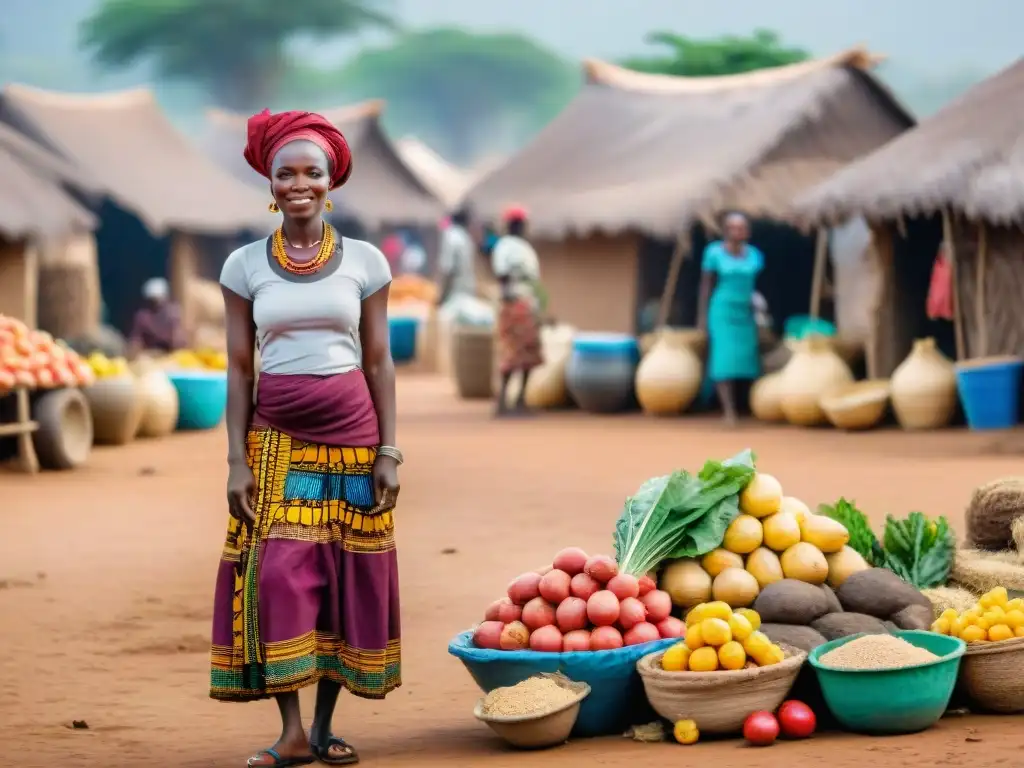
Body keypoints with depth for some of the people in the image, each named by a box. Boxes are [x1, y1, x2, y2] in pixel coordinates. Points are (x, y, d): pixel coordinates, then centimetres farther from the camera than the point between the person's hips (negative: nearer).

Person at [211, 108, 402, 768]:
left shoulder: (365, 261, 2)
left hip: (351, 436, 0)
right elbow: (239, 368, 3)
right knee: (278, 575, -9)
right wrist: (237, 460, -3)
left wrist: (389, 453, -1)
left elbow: (380, 361, 4)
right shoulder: (246, 265, 2)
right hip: (277, 441, 0)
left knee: (347, 577, 2)